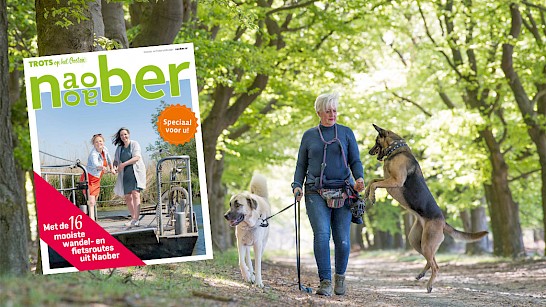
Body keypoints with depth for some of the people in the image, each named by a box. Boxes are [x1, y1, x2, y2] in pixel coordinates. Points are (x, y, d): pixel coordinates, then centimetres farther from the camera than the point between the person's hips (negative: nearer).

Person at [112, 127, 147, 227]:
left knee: (135, 194, -17)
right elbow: (116, 160, 17)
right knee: (127, 197, 3)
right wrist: (114, 167, -7)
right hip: (125, 174, 6)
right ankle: (133, 218, 14)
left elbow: (137, 157, -13)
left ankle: (136, 219, -22)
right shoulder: (119, 148, 14)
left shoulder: (134, 144, -1)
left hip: (136, 172, -6)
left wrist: (123, 164, -18)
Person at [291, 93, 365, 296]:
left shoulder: (346, 133, 11)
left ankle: (340, 276, 21)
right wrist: (297, 185, -2)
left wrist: (359, 179, -10)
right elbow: (301, 165, 15)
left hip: (342, 193, 0)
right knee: (321, 234, -19)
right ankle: (325, 282, -17)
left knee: (343, 239, -4)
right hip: (316, 193, 0)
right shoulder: (309, 136, 13)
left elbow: (355, 161, 10)